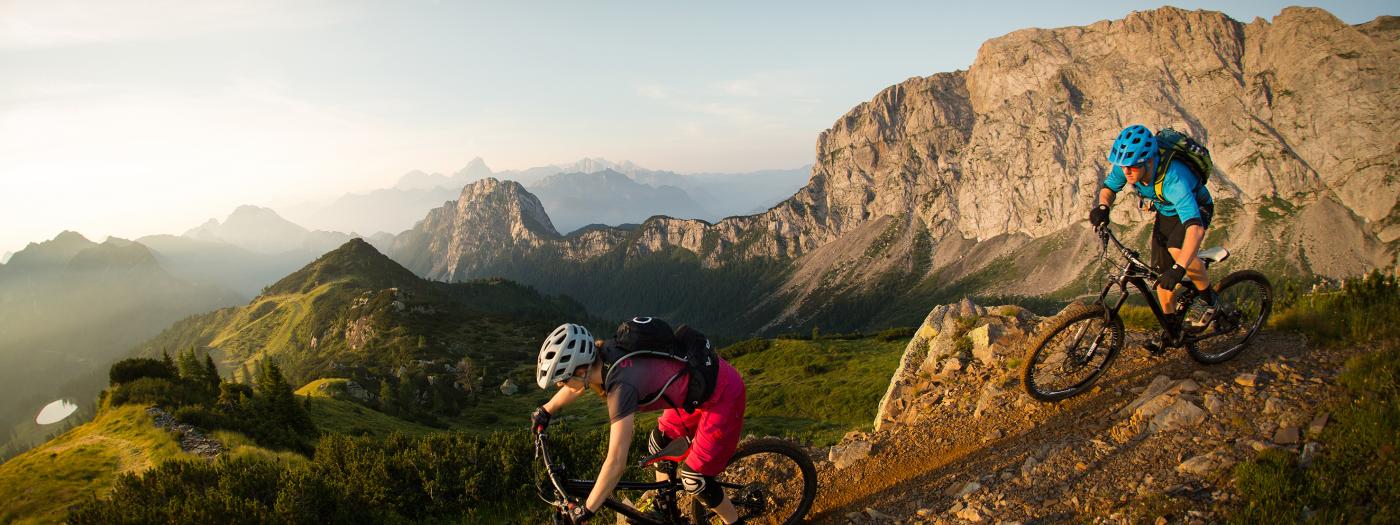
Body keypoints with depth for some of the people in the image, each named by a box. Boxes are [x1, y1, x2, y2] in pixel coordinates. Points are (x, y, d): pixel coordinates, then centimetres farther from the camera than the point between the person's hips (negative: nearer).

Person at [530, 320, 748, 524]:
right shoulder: (600, 353, -10)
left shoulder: (622, 385, -33)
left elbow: (616, 462, -31)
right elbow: (580, 383, 15)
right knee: (658, 442, 18)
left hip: (722, 394, -9)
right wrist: (546, 410, 26)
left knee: (695, 479, -1)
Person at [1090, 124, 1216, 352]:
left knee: (1177, 249, -33)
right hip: (1165, 212, 6)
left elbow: (1195, 227, -50)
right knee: (1161, 272, 3)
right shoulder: (1126, 165, -26)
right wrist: (1103, 206, -28)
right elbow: (1109, 187, -4)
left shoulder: (1173, 178, -43)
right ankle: (1170, 327, 23)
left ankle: (1212, 300, -6)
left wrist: (1179, 269, -60)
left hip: (1195, 210, -6)